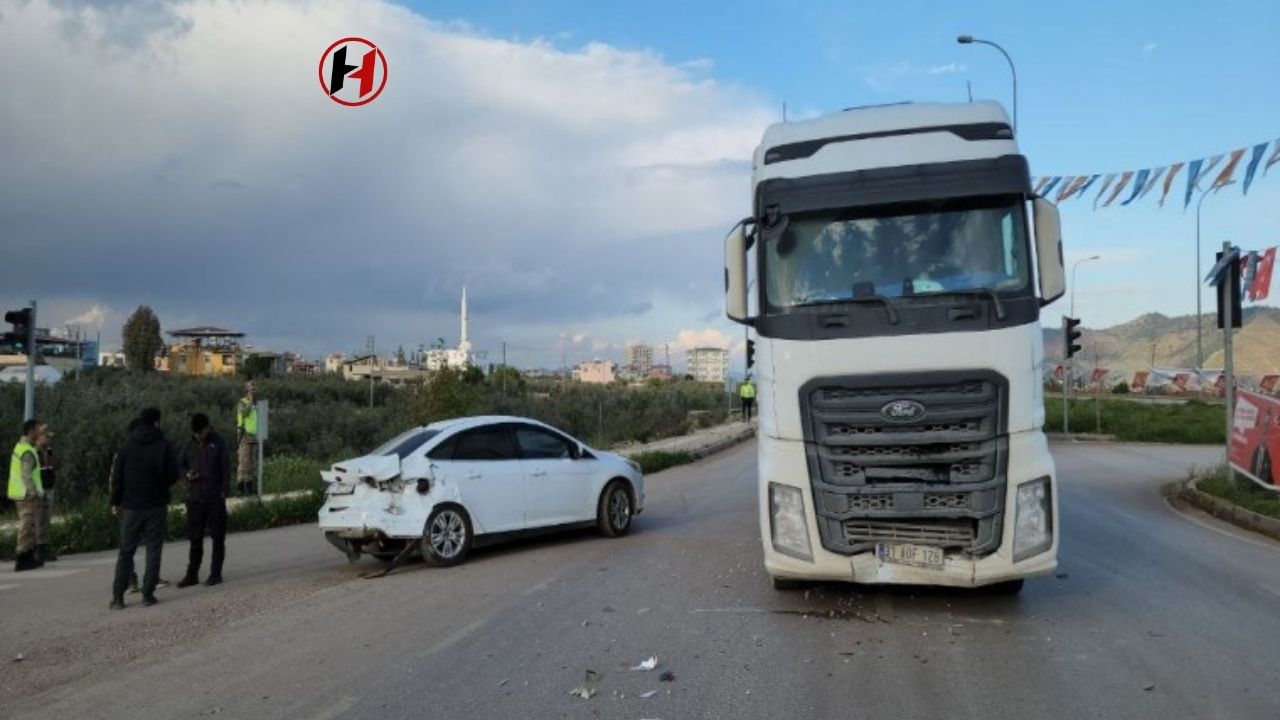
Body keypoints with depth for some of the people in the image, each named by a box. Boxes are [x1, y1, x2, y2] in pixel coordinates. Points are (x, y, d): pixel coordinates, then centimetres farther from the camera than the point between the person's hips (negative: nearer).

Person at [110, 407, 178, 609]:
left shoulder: (126, 447, 2)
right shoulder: (164, 446, -4)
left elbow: (117, 477, 1)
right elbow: (173, 475, -6)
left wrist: (115, 502, 10)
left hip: (131, 507, 2)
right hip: (157, 506, -2)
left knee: (126, 551, 8)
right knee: (153, 550, 4)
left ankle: (117, 596, 5)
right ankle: (148, 594, 1)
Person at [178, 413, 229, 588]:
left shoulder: (218, 443, -4)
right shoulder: (191, 444, 8)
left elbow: (225, 470, -4)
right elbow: (181, 465, 16)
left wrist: (223, 492, -11)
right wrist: (187, 474, -7)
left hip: (215, 498, -4)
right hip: (195, 498, 4)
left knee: (218, 537, 3)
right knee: (195, 538, 9)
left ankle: (215, 573, 10)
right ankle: (192, 575, 16)